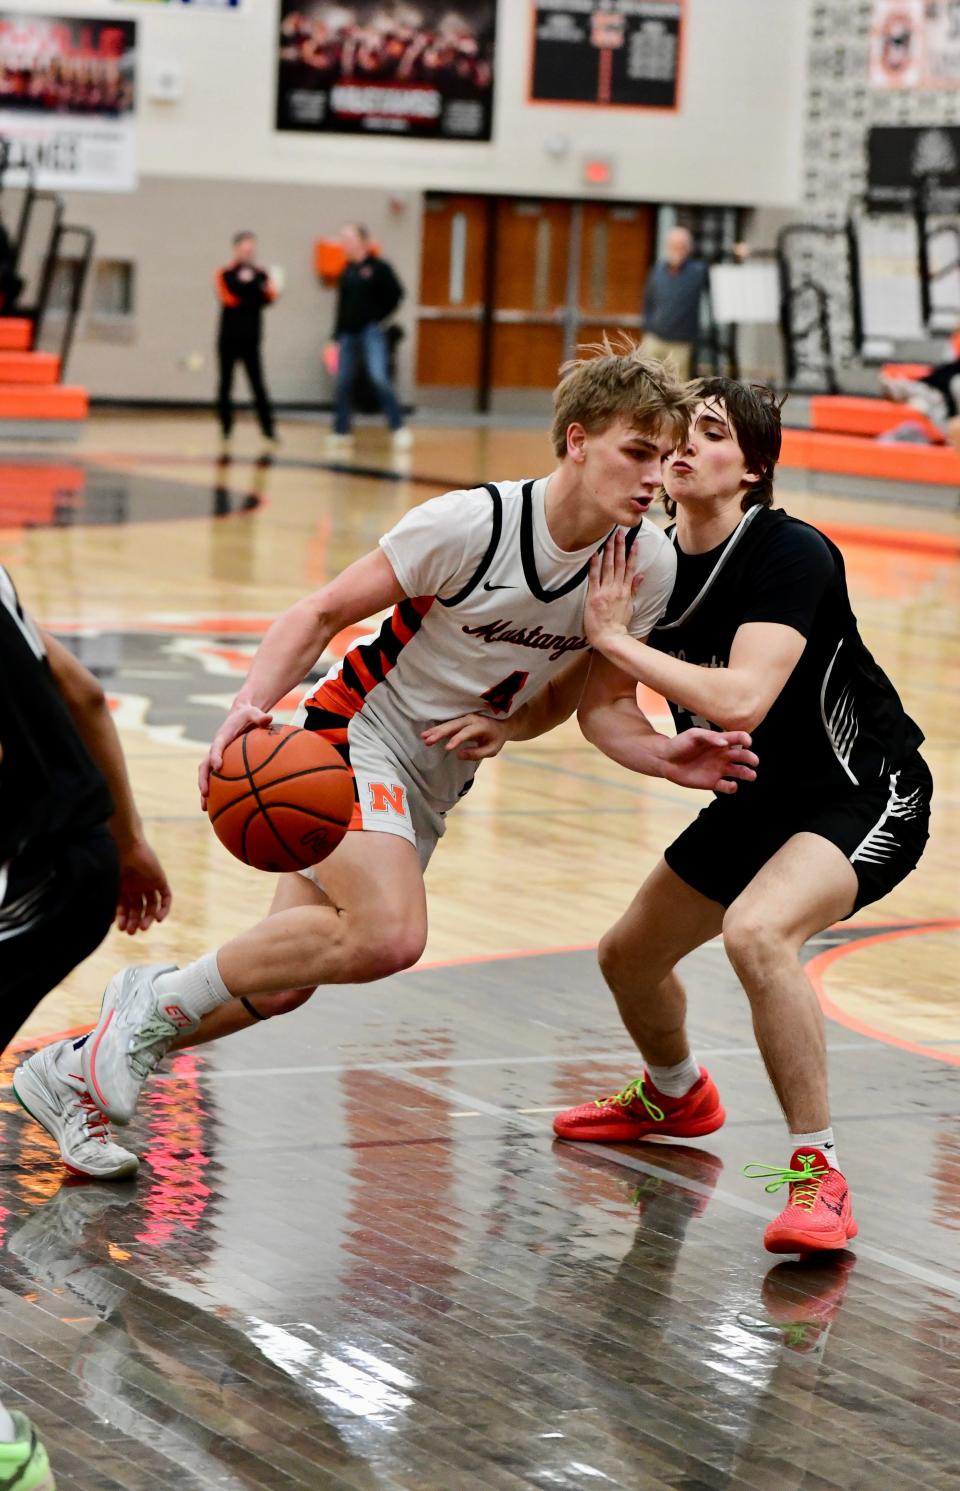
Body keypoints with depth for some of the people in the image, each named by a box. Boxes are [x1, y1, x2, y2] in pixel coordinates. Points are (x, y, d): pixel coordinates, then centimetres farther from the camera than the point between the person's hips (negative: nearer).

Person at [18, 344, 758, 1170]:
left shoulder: (649, 565, -7)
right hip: (357, 736, -6)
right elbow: (323, 613, -15)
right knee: (388, 937, -30)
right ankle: (154, 1004, -10)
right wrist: (250, 708, -30)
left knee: (277, 984, 6)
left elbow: (588, 692, 8)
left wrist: (668, 757, -10)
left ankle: (79, 1072, 25)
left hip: (437, 782, 7)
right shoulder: (472, 523, -23)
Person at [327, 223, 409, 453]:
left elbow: (396, 294, -8)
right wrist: (337, 337, 15)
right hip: (348, 335, 7)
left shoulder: (378, 267, -4)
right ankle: (342, 433, 15)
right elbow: (342, 306, 17)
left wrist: (380, 317, -9)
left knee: (380, 379, -17)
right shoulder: (347, 272, 15)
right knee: (343, 383, 6)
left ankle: (399, 429, -14)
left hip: (371, 333, -7)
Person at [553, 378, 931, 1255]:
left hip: (867, 795, -8)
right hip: (759, 799, 8)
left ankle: (817, 1173, -23)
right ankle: (676, 1097, 52)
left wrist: (615, 640, -29)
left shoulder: (789, 554, -26)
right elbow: (596, 709, 3)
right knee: (629, 955, 18)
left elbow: (741, 701, -37)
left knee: (755, 930, -35)